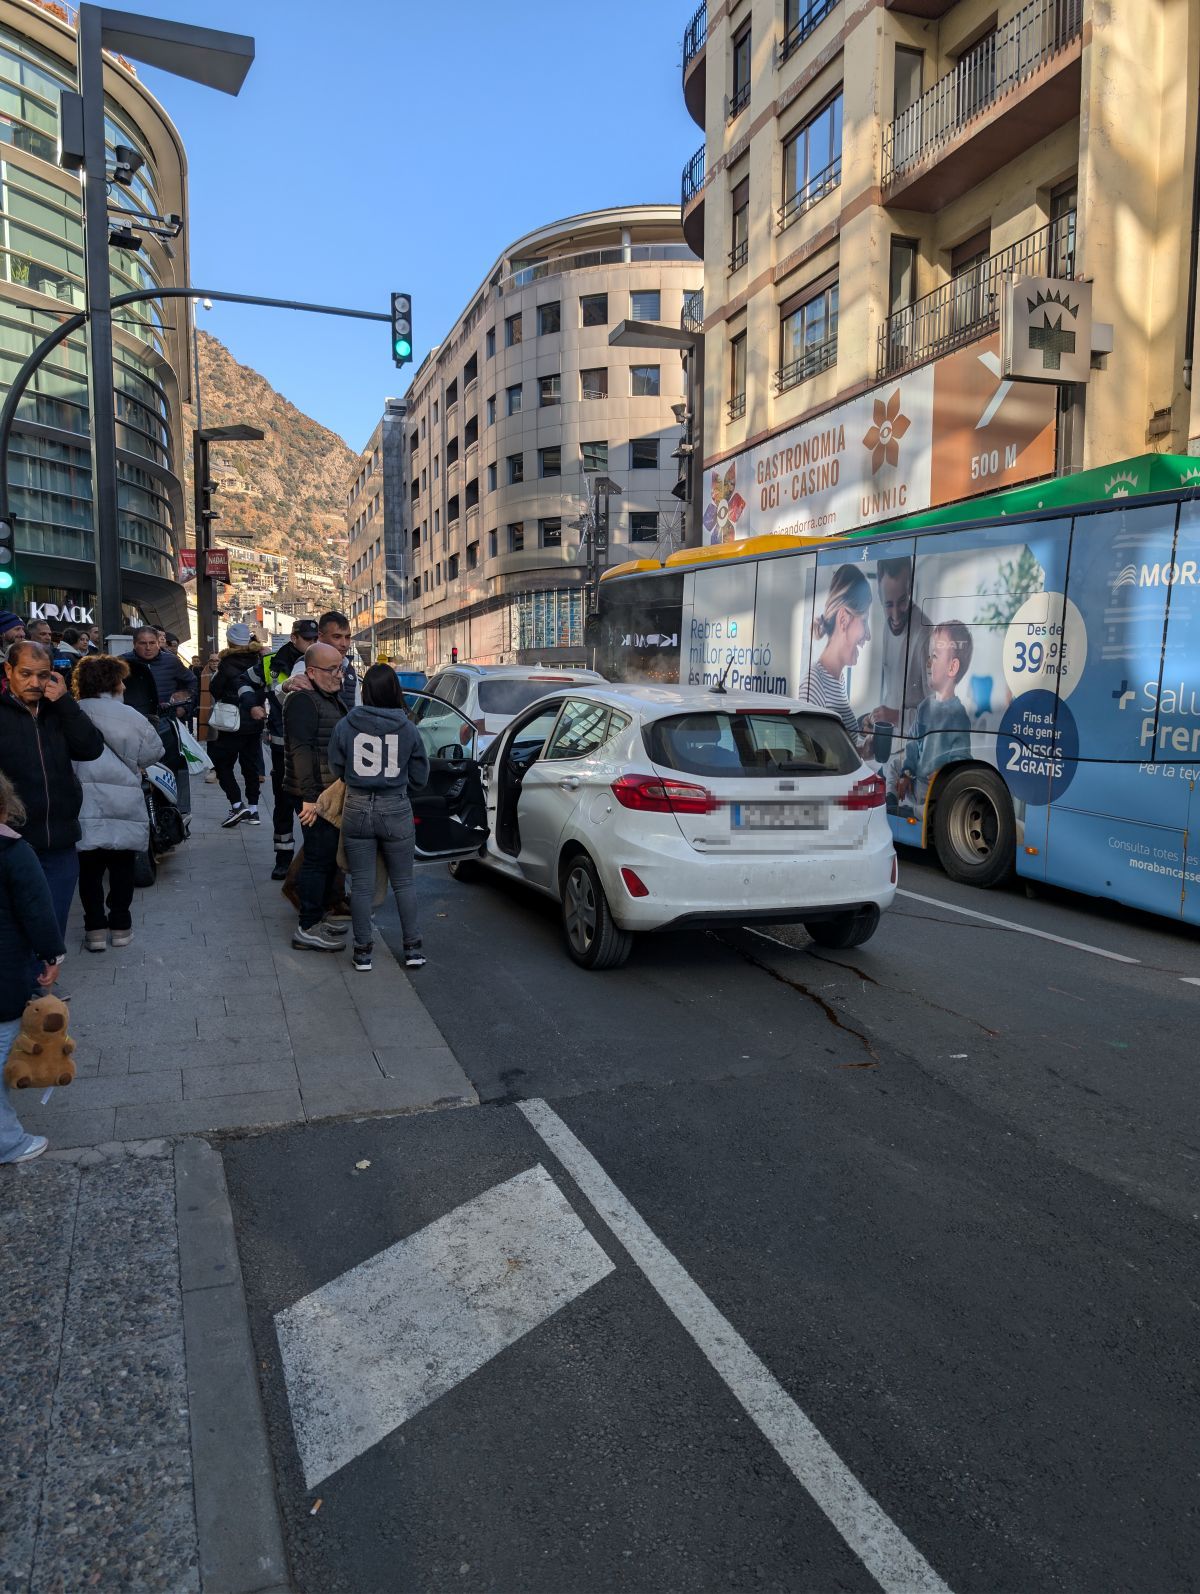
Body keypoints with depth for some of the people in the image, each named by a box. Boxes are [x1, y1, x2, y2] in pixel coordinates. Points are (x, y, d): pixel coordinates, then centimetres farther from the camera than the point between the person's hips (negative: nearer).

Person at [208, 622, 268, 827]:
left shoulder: (228, 664, -11)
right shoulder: (260, 660, 6)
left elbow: (214, 689, -9)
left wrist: (216, 667, -7)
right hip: (255, 723, 6)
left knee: (222, 764, 4)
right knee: (250, 764, 12)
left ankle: (237, 805, -8)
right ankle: (253, 810, 14)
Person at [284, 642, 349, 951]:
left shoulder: (332, 698, 17)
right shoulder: (303, 701, -14)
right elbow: (301, 750, -21)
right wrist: (309, 796, -25)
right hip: (316, 796, -10)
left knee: (328, 858, 16)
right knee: (319, 859, -7)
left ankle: (316, 919, 27)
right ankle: (308, 928, 0)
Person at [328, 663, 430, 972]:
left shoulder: (345, 726, -6)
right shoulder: (408, 729, -5)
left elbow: (335, 770, 5)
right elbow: (420, 777, 2)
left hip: (356, 810, 0)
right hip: (396, 810, 0)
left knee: (361, 884, 9)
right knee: (403, 882, 13)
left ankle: (363, 951, 14)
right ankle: (412, 947, 16)